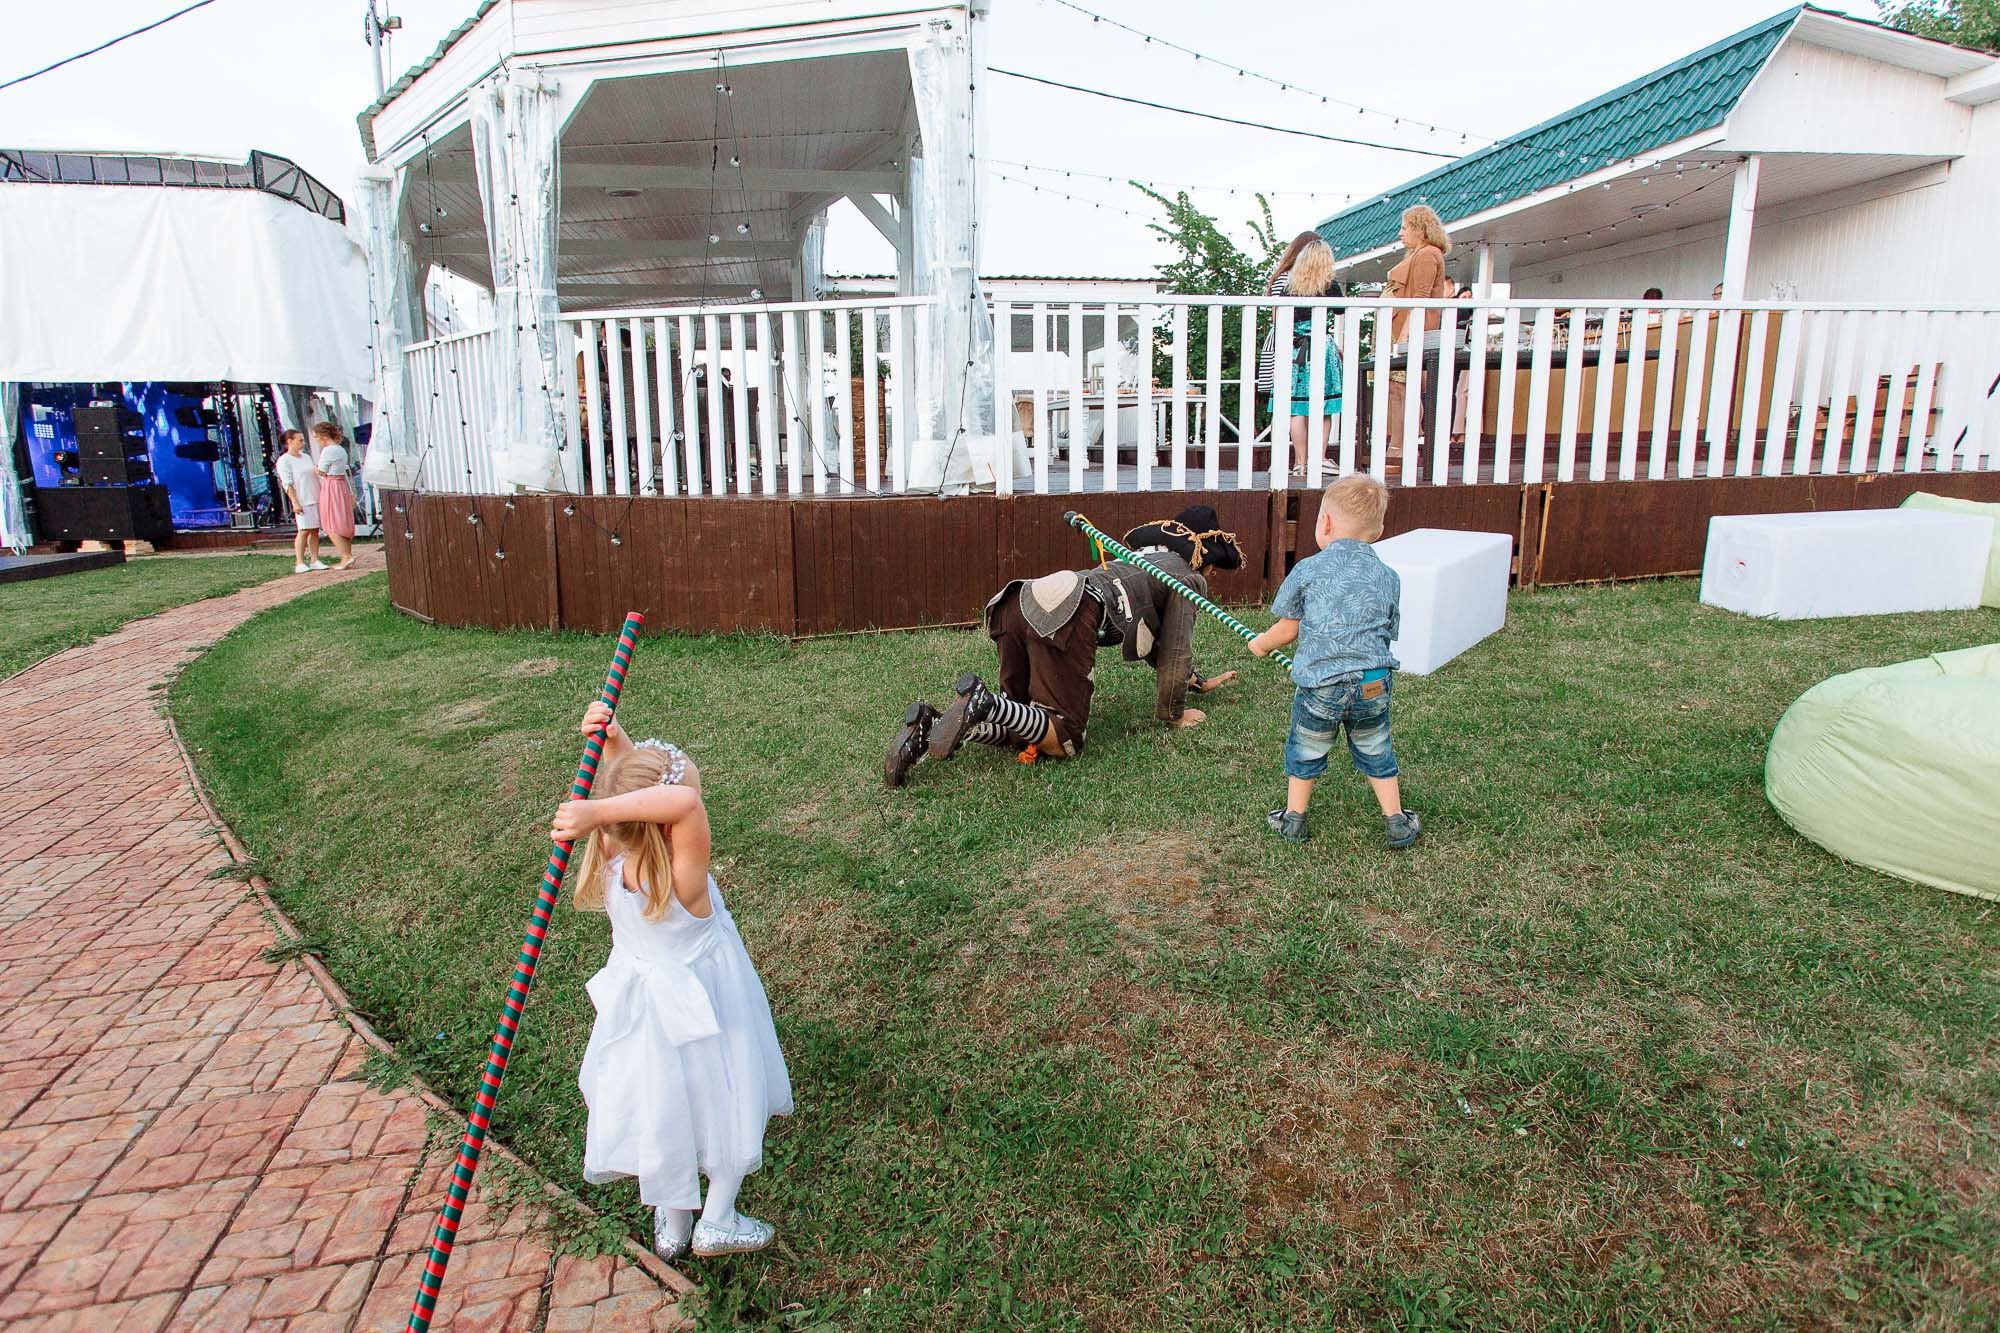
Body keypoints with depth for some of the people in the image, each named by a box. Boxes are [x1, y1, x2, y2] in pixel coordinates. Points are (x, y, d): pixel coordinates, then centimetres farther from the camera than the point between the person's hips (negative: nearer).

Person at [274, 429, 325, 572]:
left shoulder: (306, 457, 19)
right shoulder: (284, 461, -3)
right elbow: (288, 484, -10)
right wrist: (295, 502, -16)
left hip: (316, 499, 7)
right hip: (302, 501, -7)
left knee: (315, 530, 3)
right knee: (304, 531, -11)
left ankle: (314, 560, 5)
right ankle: (299, 563, -9)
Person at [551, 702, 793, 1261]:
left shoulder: (613, 862, -20)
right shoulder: (683, 881, -36)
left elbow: (636, 781, -8)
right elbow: (685, 802, -55)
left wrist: (614, 739, -24)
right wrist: (598, 811, -56)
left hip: (642, 1017, 6)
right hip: (702, 1019, -6)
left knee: (661, 1115, 26)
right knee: (727, 1109, 21)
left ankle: (670, 1225, 47)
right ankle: (716, 1223, 38)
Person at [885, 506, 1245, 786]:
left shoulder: (1145, 558, 41)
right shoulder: (1187, 577, 16)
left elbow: (1154, 640, 50)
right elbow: (1176, 651, 12)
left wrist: (1199, 682, 57)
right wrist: (1173, 713, 24)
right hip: (1070, 619, -8)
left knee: (1030, 727, 12)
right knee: (1064, 739, -6)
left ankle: (931, 725, -10)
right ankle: (985, 703, -30)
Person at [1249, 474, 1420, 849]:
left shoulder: (1308, 570, -3)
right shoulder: (1388, 578, 8)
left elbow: (1287, 629, 4)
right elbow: (1387, 633, 14)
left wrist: (1261, 645, 23)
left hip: (1320, 684, -2)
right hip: (1375, 683, 3)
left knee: (1305, 751, 18)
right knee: (1375, 751, 21)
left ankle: (1294, 818, 30)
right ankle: (1396, 822, 29)